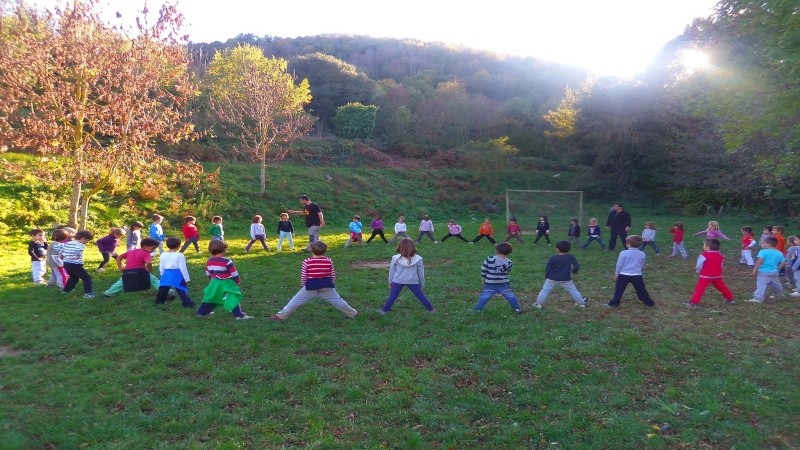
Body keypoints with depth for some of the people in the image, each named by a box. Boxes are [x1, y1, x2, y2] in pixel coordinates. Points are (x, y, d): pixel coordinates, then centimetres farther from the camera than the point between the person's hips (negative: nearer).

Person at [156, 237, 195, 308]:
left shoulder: (163, 255, 6)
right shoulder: (179, 255, -12)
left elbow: (161, 268, 12)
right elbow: (183, 268, -11)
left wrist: (163, 276, 26)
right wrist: (186, 278, -5)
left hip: (166, 274, 5)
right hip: (177, 275, -5)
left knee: (163, 288, 19)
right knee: (182, 290, -3)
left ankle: (160, 300, 34)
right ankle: (187, 303, -8)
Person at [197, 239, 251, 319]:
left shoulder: (209, 261, 2)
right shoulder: (227, 261, -17)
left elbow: (208, 273, 13)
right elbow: (234, 273, -12)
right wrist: (238, 281, 5)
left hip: (214, 283, 7)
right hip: (226, 284, -7)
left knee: (210, 298, 23)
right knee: (233, 299, -5)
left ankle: (201, 312, 34)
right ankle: (239, 315, -11)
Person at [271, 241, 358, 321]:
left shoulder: (306, 262, -6)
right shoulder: (329, 261, 0)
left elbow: (303, 277, 0)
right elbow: (333, 276, 7)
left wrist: (302, 287, 15)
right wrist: (332, 285, 22)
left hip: (311, 287, -2)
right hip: (326, 286, 2)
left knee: (296, 301, 8)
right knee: (337, 300, 15)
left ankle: (281, 315, 11)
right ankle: (352, 314, 26)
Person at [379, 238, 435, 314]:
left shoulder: (396, 258, -8)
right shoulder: (417, 259, -9)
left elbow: (391, 271, 3)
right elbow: (421, 273, 2)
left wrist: (390, 281, 17)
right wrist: (422, 284, 15)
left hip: (398, 281, 0)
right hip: (413, 281, 0)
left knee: (392, 296, 13)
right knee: (421, 296, 12)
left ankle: (384, 310, 22)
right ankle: (431, 309, 20)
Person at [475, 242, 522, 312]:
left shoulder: (489, 259, -14)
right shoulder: (509, 263, -7)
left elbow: (483, 270, -8)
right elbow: (508, 272, 6)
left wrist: (483, 277, 10)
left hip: (490, 284, -1)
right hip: (504, 284, 1)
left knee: (484, 296, 10)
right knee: (510, 296, 15)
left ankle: (478, 308, 13)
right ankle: (517, 308, 22)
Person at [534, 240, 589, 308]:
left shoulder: (552, 258, -6)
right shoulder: (571, 257, -3)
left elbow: (547, 269, -2)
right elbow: (577, 266, -8)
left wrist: (546, 277, 11)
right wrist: (574, 271, 13)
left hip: (552, 279, -1)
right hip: (566, 279, 1)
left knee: (545, 290, 6)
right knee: (573, 291, 13)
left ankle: (539, 303, 4)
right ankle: (581, 303, 19)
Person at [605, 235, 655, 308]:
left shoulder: (623, 253, -10)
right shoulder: (642, 254, 0)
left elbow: (619, 265, -4)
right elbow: (642, 266, 12)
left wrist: (616, 273, 8)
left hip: (623, 275, -2)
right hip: (637, 275, 2)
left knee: (619, 290, 8)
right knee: (642, 290, 14)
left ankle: (614, 303, 11)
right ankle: (649, 303, 23)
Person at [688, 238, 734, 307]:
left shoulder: (703, 256, -16)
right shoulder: (720, 255, 6)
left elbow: (698, 266, -10)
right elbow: (720, 265, 16)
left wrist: (697, 270, 11)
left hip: (705, 276, -6)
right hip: (717, 276, 6)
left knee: (699, 288, -5)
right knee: (722, 287, 23)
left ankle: (694, 302, -11)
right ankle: (730, 298, 36)